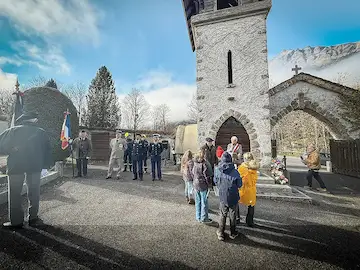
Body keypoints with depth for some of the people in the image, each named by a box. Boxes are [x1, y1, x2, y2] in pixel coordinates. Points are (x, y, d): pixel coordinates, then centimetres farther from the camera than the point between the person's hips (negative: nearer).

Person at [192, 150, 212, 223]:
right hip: (203, 185, -6)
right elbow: (206, 175, -15)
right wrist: (209, 184, -1)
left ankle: (198, 217, 29)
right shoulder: (203, 164, -20)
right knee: (204, 202, 7)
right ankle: (204, 218, 18)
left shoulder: (194, 164, 0)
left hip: (195, 185, 6)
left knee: (198, 202, 17)